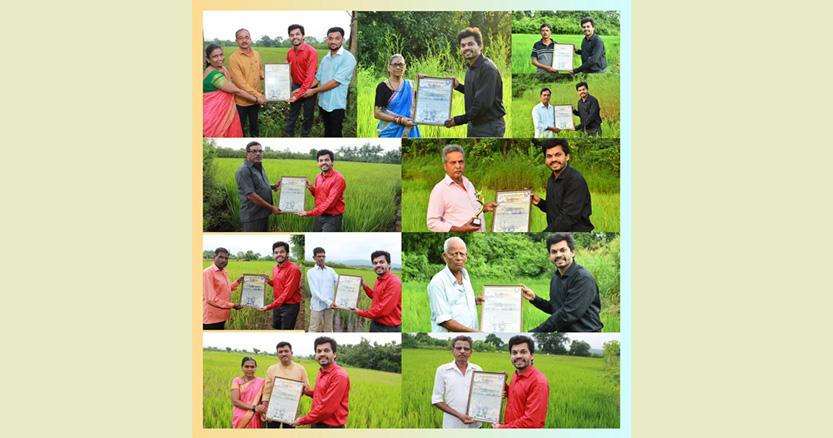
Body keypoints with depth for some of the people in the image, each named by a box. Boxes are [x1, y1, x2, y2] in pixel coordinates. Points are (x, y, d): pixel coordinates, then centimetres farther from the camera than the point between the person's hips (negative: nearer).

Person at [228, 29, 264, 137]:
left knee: (254, 124, 23)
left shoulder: (256, 54, 3)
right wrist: (258, 95, -22)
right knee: (240, 126, 9)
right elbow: (241, 82, -21)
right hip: (242, 100, -5)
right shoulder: (234, 58, -17)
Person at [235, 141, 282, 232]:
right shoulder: (244, 170, -16)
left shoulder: (260, 167, 14)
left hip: (264, 213, 9)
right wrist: (271, 208, -18)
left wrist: (273, 186, 6)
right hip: (252, 216, -9)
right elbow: (251, 195, -22)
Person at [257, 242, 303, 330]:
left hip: (290, 306, -8)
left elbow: (287, 294, -22)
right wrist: (270, 281, 0)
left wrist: (269, 307, -23)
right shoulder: (275, 268, 8)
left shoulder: (293, 269, -19)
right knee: (276, 328, 14)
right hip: (277, 305, 8)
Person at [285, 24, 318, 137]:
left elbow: (310, 75, -23)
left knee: (308, 114, 8)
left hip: (309, 87, -5)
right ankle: (289, 134, 21)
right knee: (292, 112, 10)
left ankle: (304, 135, 24)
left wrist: (299, 94, -25)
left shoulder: (311, 51, -19)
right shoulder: (290, 53, 2)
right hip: (295, 86, 5)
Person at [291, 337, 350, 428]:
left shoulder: (339, 376, -18)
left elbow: (326, 408, -21)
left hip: (331, 426, -8)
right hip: (316, 424, 8)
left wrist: (302, 421, -12)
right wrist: (308, 392, 6)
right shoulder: (321, 372, 9)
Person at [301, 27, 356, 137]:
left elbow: (336, 82, -18)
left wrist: (313, 91, -13)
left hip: (336, 104, -6)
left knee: (335, 133, 1)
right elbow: (317, 78, 16)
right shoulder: (325, 59, 11)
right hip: (323, 102, 7)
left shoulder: (348, 58, -14)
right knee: (327, 131, 18)